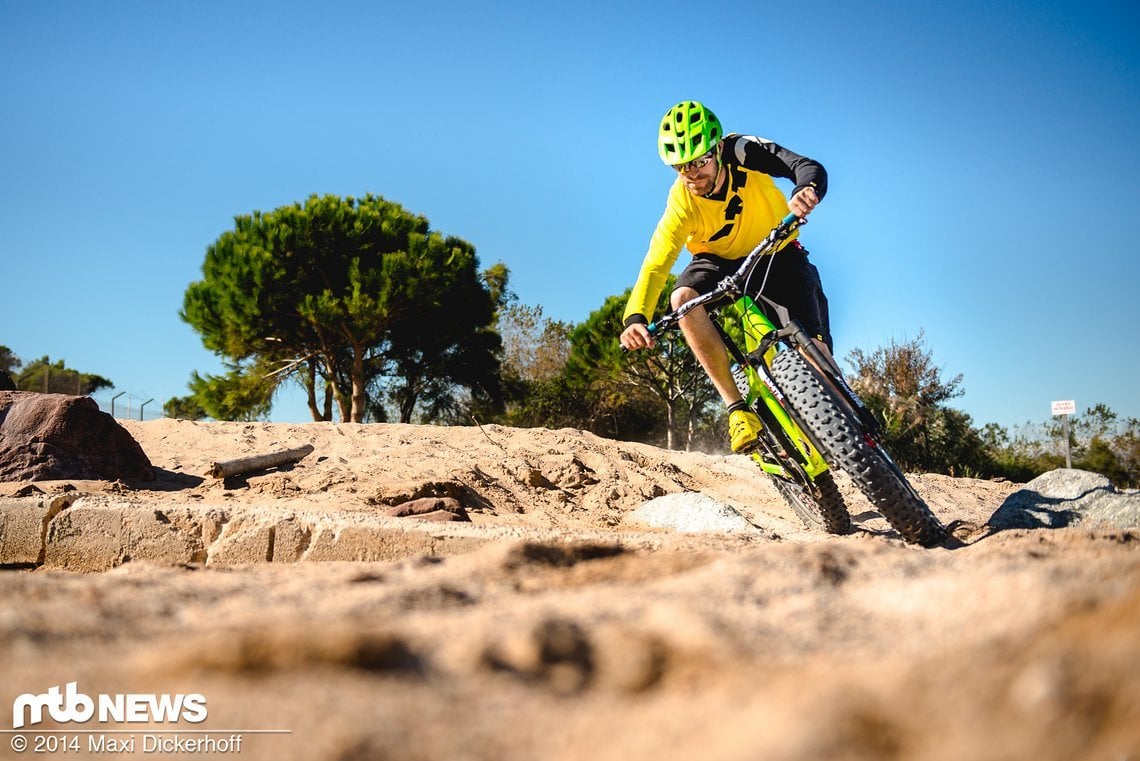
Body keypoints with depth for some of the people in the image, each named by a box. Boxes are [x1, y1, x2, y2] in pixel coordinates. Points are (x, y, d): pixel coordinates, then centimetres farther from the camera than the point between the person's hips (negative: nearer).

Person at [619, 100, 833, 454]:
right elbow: (655, 266, -34)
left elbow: (810, 167, -36)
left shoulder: (743, 151, -27)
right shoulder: (682, 204, -26)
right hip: (721, 261, 0)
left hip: (777, 253, 0)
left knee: (814, 345, -19)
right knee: (683, 297, -32)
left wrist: (806, 190, -61)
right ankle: (738, 409, -28)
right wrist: (636, 318, -52)